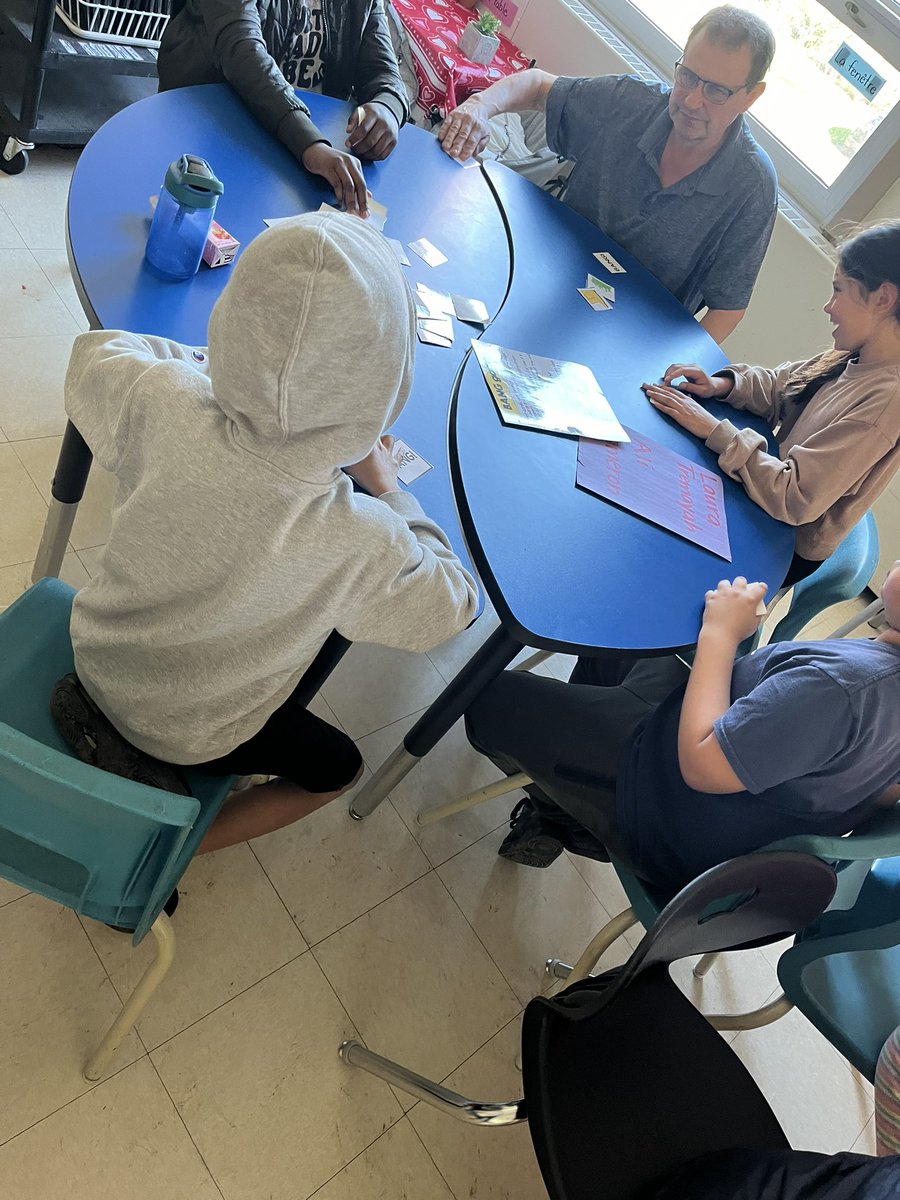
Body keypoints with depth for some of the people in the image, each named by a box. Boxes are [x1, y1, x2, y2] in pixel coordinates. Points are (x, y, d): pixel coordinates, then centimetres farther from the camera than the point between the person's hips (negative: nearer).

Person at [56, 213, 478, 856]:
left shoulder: (161, 399, -28)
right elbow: (451, 605, -15)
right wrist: (389, 487, -8)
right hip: (185, 733, -4)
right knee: (338, 767, 22)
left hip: (97, 657, 5)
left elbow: (96, 349, -3)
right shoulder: (360, 543, -38)